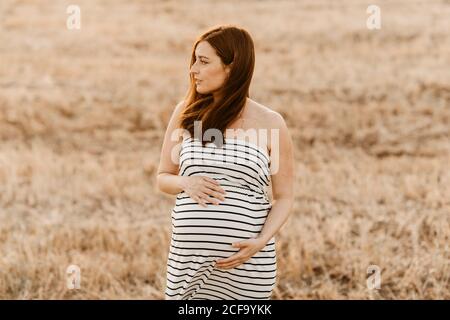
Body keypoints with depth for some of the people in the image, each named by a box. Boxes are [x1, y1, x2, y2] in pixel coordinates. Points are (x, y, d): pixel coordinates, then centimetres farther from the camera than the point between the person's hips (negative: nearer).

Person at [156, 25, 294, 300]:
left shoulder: (270, 123, -2)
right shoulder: (186, 113, 5)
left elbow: (284, 198, 2)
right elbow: (163, 177, 12)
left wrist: (261, 241, -14)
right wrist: (186, 183, -10)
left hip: (246, 261, -2)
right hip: (188, 256, 2)